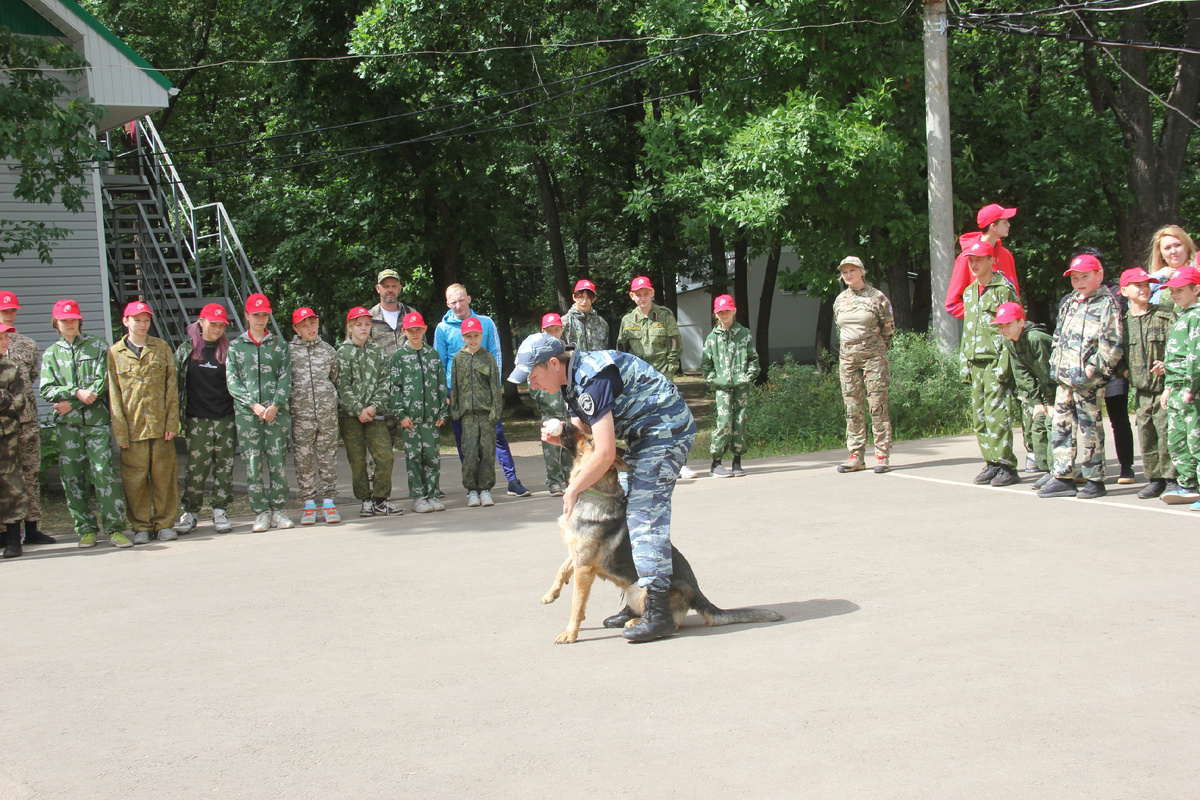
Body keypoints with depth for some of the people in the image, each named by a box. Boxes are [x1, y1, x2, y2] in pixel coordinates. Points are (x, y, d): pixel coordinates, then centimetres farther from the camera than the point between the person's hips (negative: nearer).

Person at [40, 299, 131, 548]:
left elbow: (103, 381, -2)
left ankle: (115, 528, -9)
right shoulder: (50, 354, 14)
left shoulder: (97, 346, 8)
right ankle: (86, 529, 9)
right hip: (66, 424, 2)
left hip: (96, 419, -2)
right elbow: (47, 390, 4)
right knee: (72, 477, 1)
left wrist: (71, 403, -9)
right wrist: (77, 392, -13)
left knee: (104, 472, -11)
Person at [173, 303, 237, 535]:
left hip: (225, 419, 1)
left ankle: (220, 512, 12)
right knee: (196, 466, -2)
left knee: (224, 467, 3)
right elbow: (175, 382, 7)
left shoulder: (228, 350, 6)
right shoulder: (186, 350, 5)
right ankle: (190, 512, 8)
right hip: (197, 420, -1)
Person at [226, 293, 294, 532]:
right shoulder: (235, 346, 9)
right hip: (246, 414, 0)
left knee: (278, 461, -1)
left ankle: (278, 509, 6)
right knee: (253, 464, -2)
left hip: (276, 412, 0)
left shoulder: (278, 344, 11)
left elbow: (285, 377, 4)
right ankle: (261, 512, 4)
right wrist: (253, 405, -10)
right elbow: (232, 381, 1)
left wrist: (276, 405, -11)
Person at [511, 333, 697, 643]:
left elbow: (605, 453, -26)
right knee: (632, 511, 11)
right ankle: (639, 602, 16)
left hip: (665, 430, -11)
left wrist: (573, 490, -14)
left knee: (644, 514, -15)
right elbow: (585, 432, 18)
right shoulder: (573, 379, 8)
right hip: (645, 433, 11)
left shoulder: (592, 379, -24)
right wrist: (559, 436, -5)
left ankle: (658, 612, -17)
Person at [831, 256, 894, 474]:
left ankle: (882, 456, -4)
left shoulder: (876, 297, -3)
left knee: (878, 405, -6)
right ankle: (856, 456, 7)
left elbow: (889, 328, 6)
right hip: (847, 357, 5)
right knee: (853, 408, 4)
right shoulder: (839, 301, 10)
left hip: (873, 355, -4)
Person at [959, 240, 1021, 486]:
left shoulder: (1003, 290, -5)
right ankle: (992, 464, 12)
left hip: (996, 360, -8)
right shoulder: (969, 293, 18)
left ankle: (1007, 466, -7)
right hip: (976, 362, 8)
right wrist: (965, 363, 17)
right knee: (979, 415, 6)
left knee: (996, 413, -11)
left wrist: (1004, 363, -16)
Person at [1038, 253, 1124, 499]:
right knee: (1061, 426, 8)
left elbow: (1111, 345, -12)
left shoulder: (1107, 304, -6)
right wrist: (1055, 364, 12)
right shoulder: (1069, 304, 16)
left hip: (1088, 380, -7)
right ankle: (1063, 478, 14)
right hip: (1064, 378, 7)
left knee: (1089, 428, -2)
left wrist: (1094, 368, -16)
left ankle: (1095, 480, 6)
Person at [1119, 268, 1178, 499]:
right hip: (1141, 390, 4)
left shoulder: (1165, 317, -1)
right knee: (1145, 435, 6)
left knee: (1166, 432, -7)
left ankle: (1172, 478, 4)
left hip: (1164, 387, -3)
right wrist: (1123, 369, 1)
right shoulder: (1122, 322, 8)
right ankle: (1155, 478, 17)